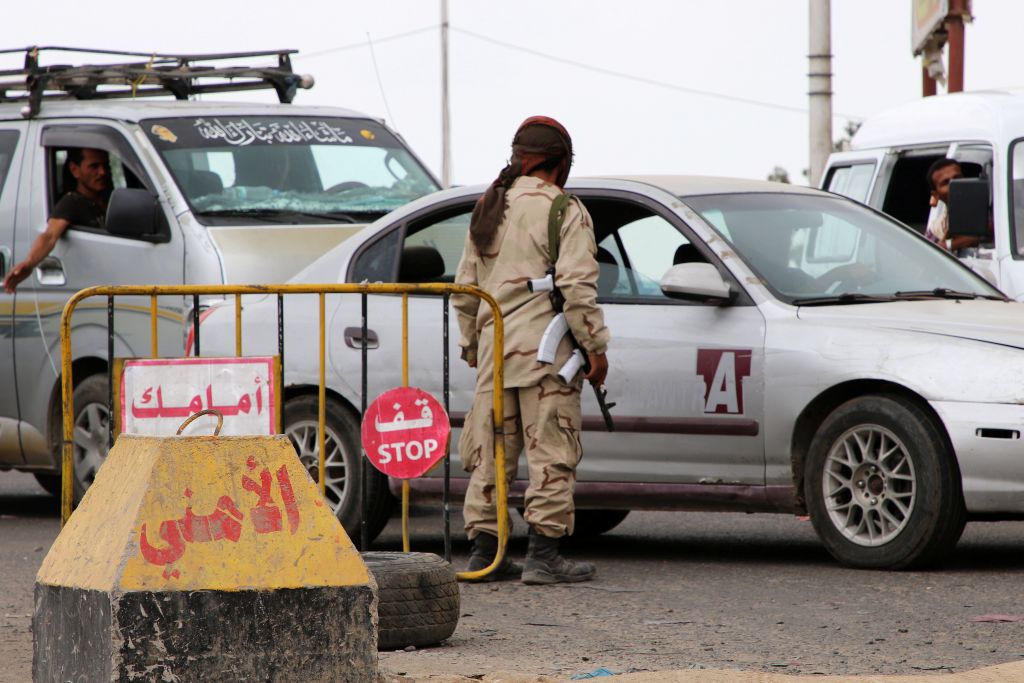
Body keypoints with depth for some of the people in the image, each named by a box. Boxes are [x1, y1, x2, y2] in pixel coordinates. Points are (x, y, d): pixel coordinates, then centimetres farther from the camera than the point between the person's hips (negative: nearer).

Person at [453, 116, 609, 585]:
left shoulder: (487, 209, 15)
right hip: (546, 349, -6)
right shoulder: (564, 211, -6)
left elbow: (465, 285, 19)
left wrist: (470, 342, 27)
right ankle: (543, 555, -7)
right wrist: (596, 347, -8)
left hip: (494, 348, 6)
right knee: (551, 453, -3)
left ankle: (484, 550, 11)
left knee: (492, 453, 10)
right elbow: (576, 286, -13)